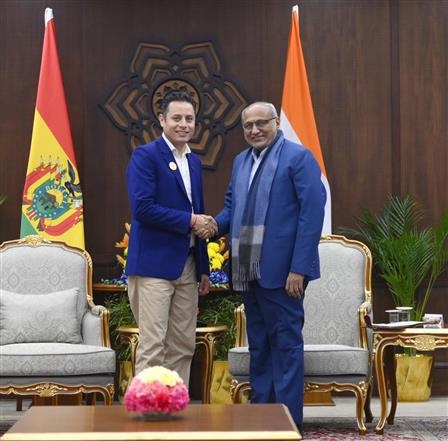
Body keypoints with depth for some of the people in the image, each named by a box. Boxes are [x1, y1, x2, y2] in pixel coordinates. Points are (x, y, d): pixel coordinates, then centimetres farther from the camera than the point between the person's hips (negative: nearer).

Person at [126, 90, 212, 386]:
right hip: (154, 264, -7)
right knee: (153, 347, -7)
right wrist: (190, 220, -13)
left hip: (187, 266, 8)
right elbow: (143, 208, -19)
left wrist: (204, 268, 18)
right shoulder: (145, 156, -7)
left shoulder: (194, 162, 16)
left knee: (184, 347, 10)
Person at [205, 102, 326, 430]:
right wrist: (217, 224, -1)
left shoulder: (298, 157, -7)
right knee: (258, 342, 13)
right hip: (249, 270, 7)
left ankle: (288, 420, 5)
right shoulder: (240, 161, 16)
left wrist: (299, 268, -18)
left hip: (281, 269, -7)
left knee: (285, 342, -1)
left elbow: (312, 213, -13)